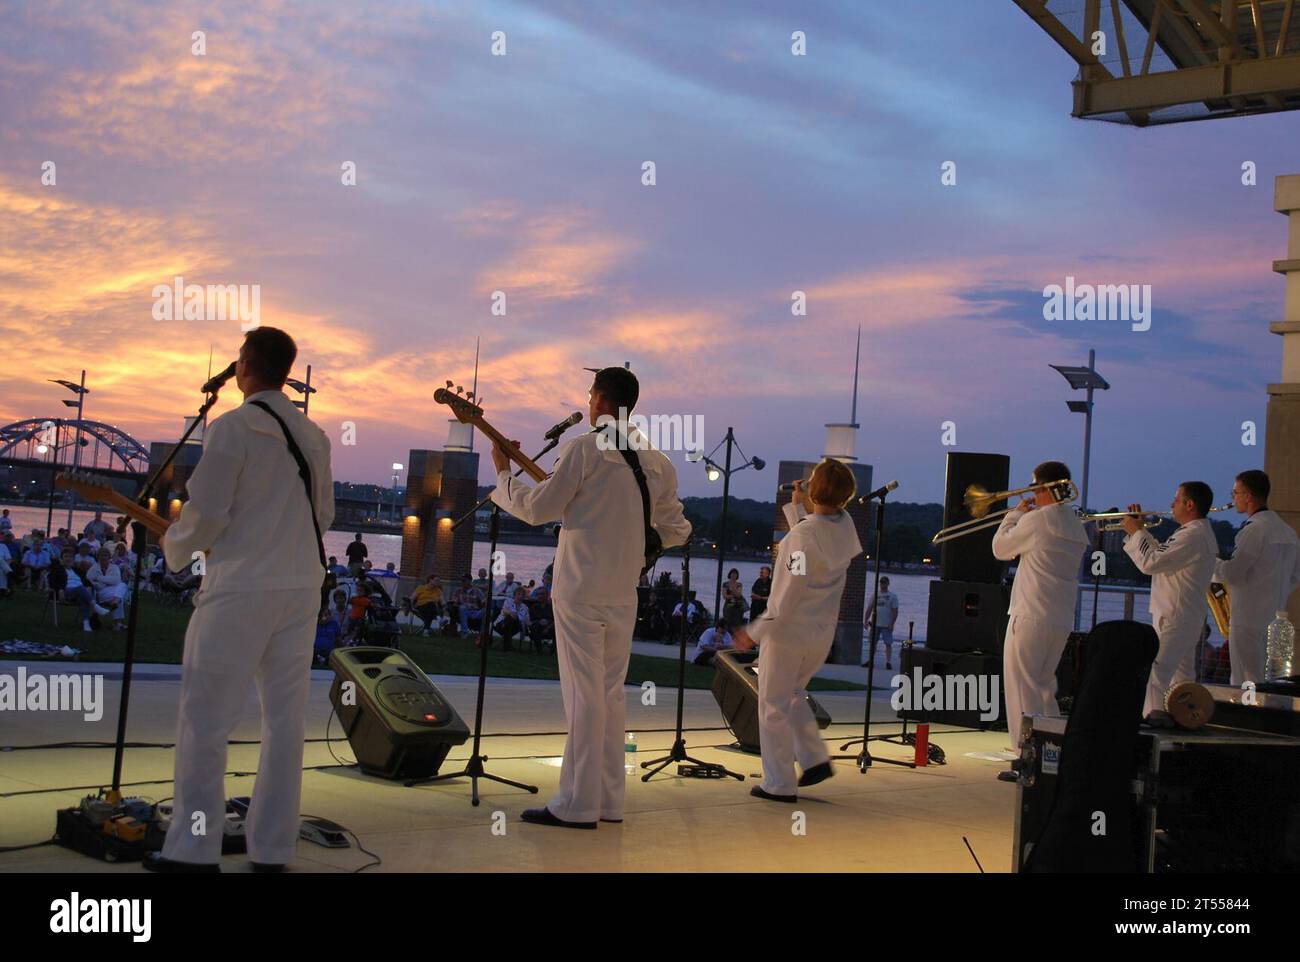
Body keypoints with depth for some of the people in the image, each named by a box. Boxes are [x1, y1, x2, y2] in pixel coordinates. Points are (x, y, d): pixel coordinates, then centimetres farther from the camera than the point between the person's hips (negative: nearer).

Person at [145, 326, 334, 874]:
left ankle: (194, 851, 4)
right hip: (301, 587, 6)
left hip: (241, 587, -6)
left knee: (205, 718, 2)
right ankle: (272, 850, 13)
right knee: (285, 720, 9)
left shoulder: (232, 428, -9)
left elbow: (206, 513, -10)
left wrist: (175, 547, 9)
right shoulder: (313, 436, 9)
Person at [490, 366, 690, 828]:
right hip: (624, 593, 6)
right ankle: (609, 799, 17)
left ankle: (577, 804, -2)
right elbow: (675, 529, 14)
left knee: (583, 693, -5)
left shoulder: (585, 448, -10)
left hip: (581, 586, -6)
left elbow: (537, 508, -7)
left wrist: (503, 472, 9)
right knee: (611, 692, 13)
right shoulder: (656, 461, 9)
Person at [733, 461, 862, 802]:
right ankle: (815, 759, 21)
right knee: (793, 694, 27)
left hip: (788, 631, -7)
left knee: (774, 706, 7)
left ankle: (779, 785, 11)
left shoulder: (803, 533, -25)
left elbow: (789, 595, -22)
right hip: (822, 634, 7)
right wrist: (797, 506, 17)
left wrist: (755, 632, -13)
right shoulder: (845, 525, -4)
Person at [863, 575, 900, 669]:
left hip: (887, 625, -4)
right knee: (871, 642, 5)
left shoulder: (892, 596, 2)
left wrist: (892, 623, -12)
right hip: (875, 623, 4)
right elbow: (869, 609, 13)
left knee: (888, 643, -4)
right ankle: (870, 661, 12)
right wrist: (865, 620, 4)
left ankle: (888, 662, -2)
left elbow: (895, 611, -3)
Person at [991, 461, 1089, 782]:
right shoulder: (1076, 525, 12)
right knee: (1044, 685, 18)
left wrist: (1014, 515, 12)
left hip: (1031, 616, -8)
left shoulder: (1035, 520, -13)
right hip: (1062, 620, 8)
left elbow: (1000, 549, -1)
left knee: (1023, 686, -3)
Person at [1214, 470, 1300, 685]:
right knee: (1263, 682, 13)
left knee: (1245, 686, -5)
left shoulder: (1254, 529, -15)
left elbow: (1232, 575, -17)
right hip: (1274, 617, 9)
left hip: (1249, 619, -9)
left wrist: (1212, 563, 0)